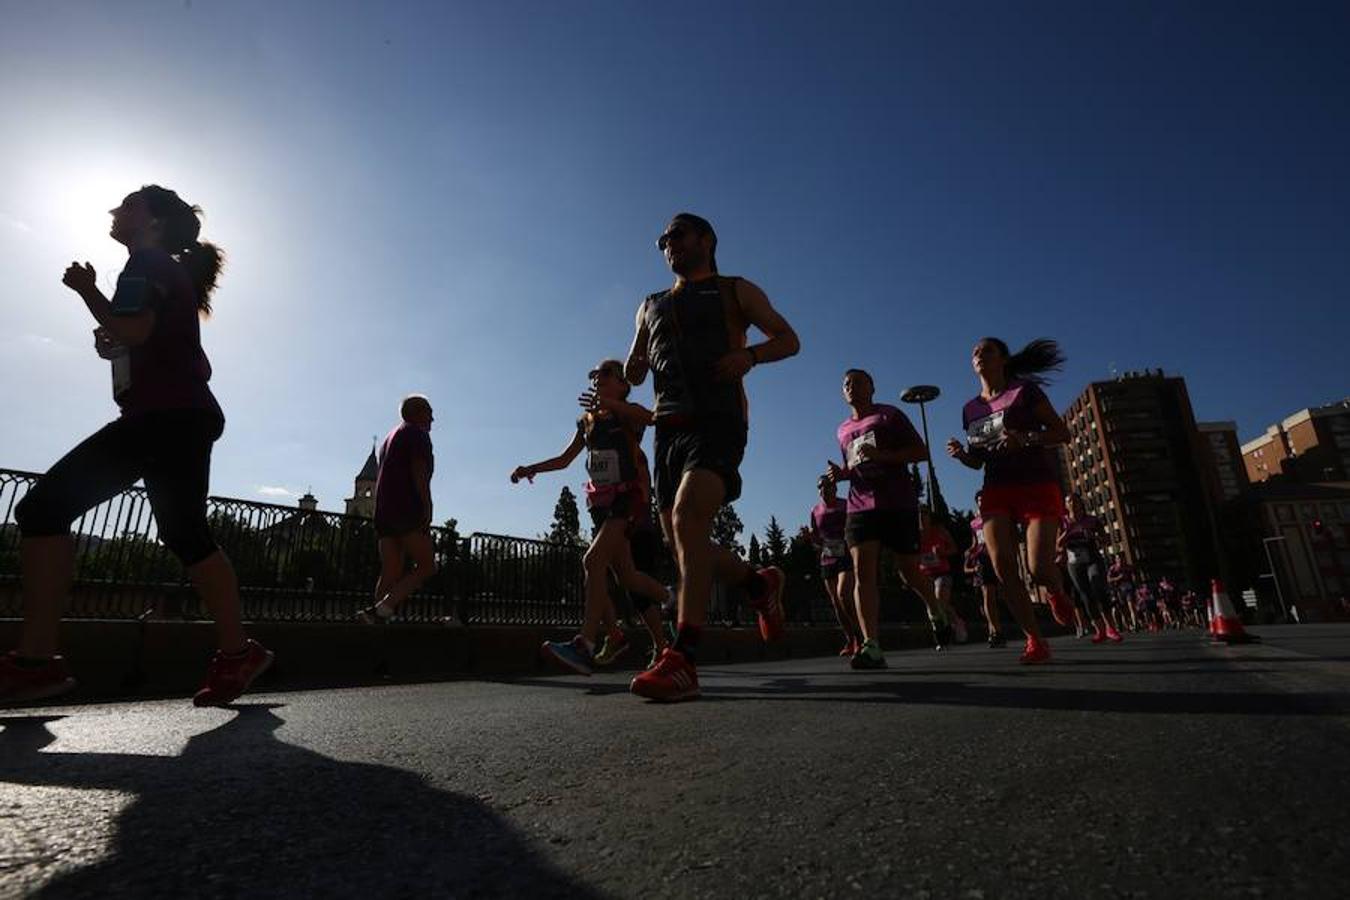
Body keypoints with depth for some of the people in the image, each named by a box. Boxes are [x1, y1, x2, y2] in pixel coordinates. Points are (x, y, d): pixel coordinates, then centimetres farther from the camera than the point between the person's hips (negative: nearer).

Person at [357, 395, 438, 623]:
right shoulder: (417, 433, 2)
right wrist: (427, 505, -18)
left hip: (383, 511, 9)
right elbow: (419, 470, -13)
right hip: (407, 508, -9)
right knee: (427, 566, -9)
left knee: (390, 572, 4)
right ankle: (378, 612, -21)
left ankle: (377, 625, -7)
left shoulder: (391, 436, 29)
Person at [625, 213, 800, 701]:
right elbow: (633, 374, 28)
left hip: (717, 422, -6)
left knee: (688, 520, -27)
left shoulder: (736, 291, 14)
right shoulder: (651, 307, 26)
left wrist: (750, 354, -10)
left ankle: (682, 662, -29)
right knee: (684, 545, 3)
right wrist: (636, 366, 2)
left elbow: (789, 339, 12)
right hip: (669, 428, 6)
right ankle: (761, 583, 30)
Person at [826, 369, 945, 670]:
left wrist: (882, 455, -18)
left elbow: (921, 452, -3)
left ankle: (937, 612, 37)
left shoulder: (889, 415, 3)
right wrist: (841, 473, 6)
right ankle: (871, 646, -18)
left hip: (900, 505, -4)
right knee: (862, 572, -13)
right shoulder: (843, 430, 20)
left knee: (910, 573, 5)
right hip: (860, 507, 4)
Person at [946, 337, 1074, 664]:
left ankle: (1057, 595, 25)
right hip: (997, 491, 4)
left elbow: (1063, 432, -3)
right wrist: (960, 454, -4)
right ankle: (1035, 641, 0)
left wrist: (1025, 438, -21)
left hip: (1038, 486, -4)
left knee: (1039, 568, -14)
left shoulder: (1025, 391, 1)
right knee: (1003, 567, -14)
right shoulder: (971, 409, 14)